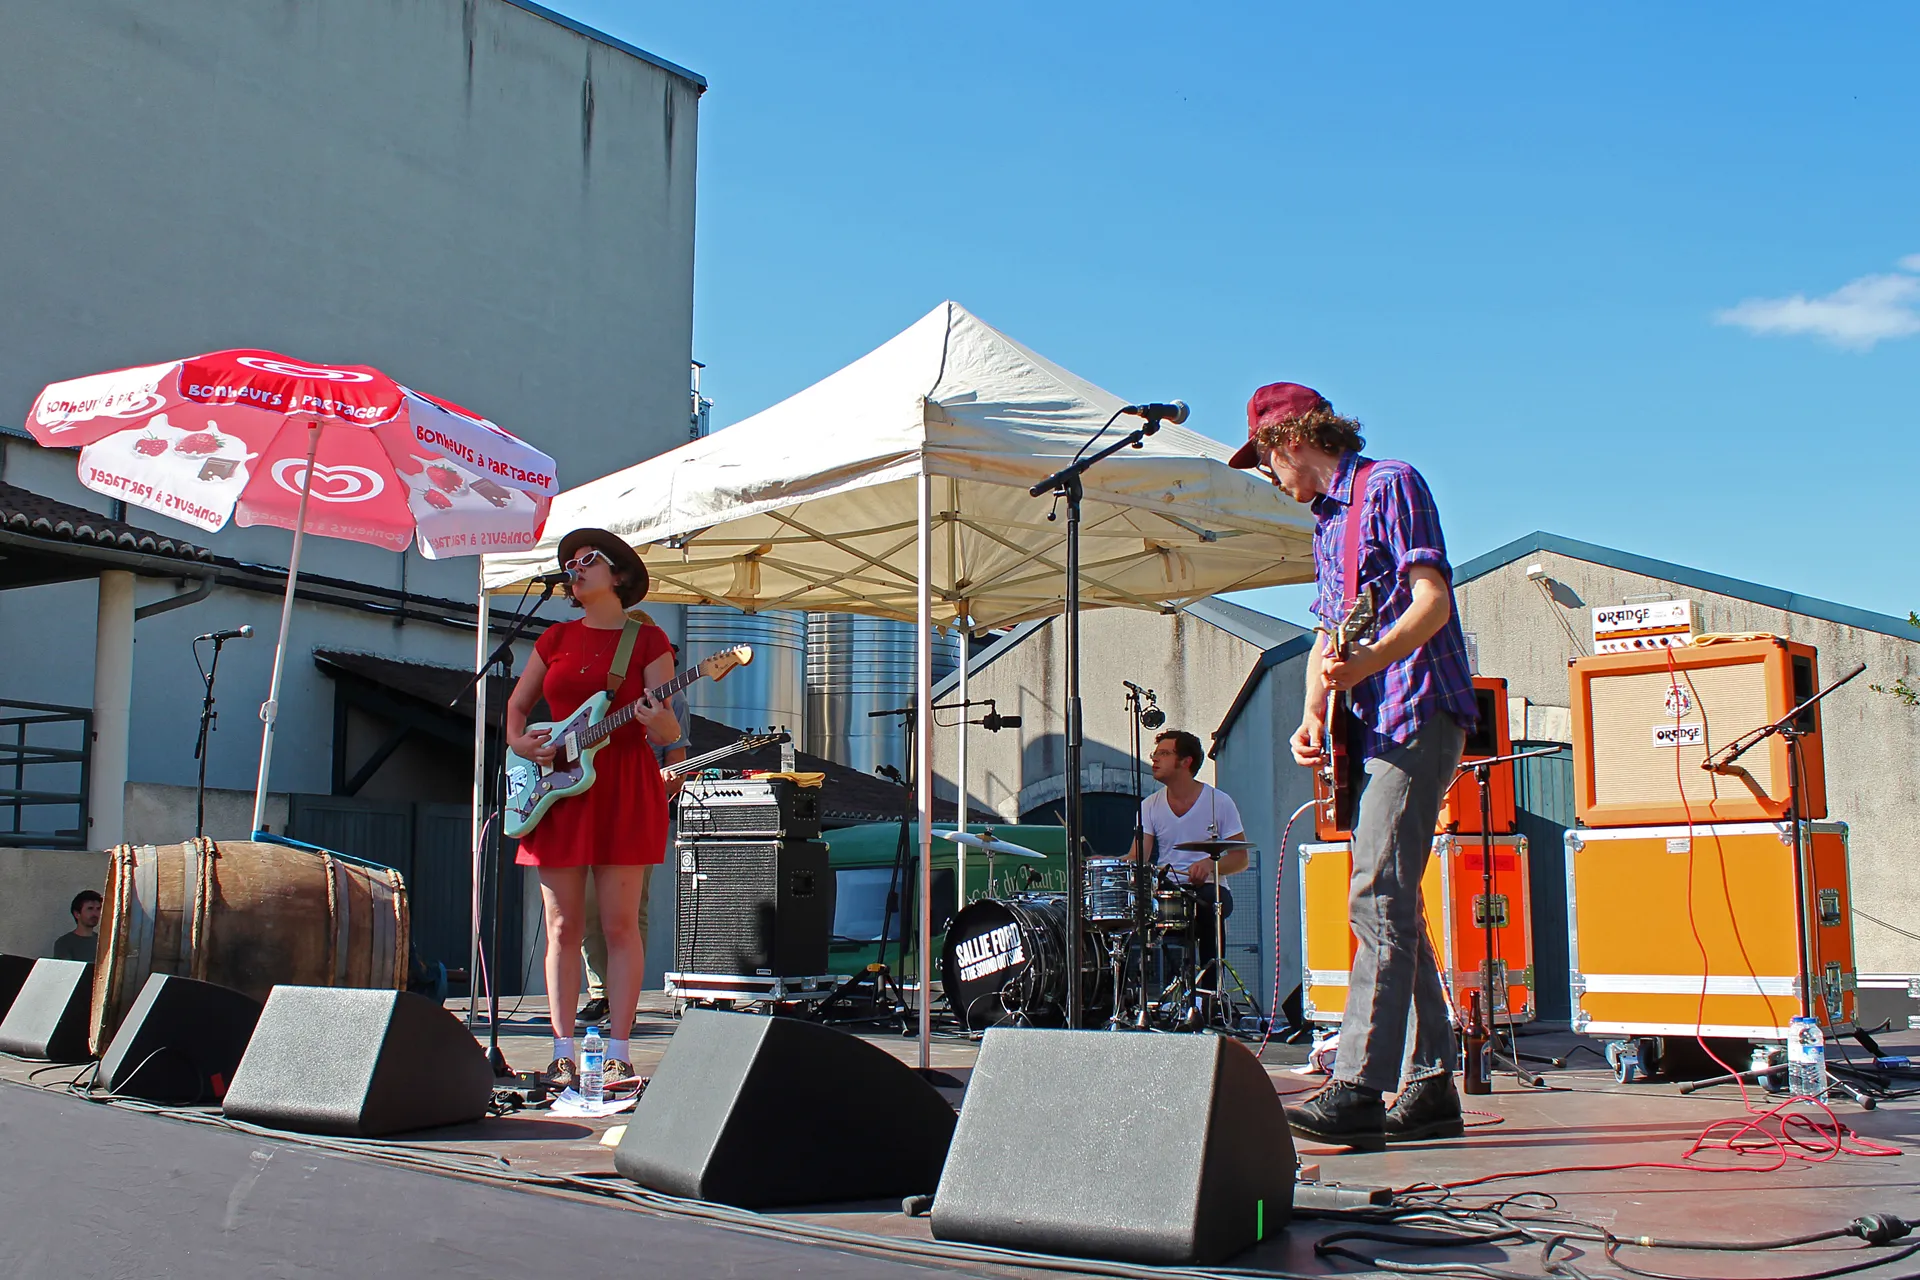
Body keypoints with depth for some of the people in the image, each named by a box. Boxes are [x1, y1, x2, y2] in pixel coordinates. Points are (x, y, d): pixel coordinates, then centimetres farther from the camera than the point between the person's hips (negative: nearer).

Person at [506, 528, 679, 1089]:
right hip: (557, 788, 4)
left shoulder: (648, 640, 2)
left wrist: (659, 721, -27)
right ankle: (563, 1053, 7)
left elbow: (669, 731, -4)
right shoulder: (556, 638, 15)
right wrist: (519, 741, 0)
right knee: (562, 927, 2)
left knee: (620, 925, -4)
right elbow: (515, 705, 21)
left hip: (623, 788, -4)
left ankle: (618, 1053, 1)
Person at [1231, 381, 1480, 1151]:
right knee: (1391, 906, 8)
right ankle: (1428, 1088, 13)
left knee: (1377, 898, -18)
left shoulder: (1389, 485, -3)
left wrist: (1367, 661, -30)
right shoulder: (1325, 523, 23)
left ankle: (1358, 1088, -22)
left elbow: (1432, 600, -14)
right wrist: (1313, 716, 5)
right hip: (1370, 729, 10)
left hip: (1417, 714, -9)